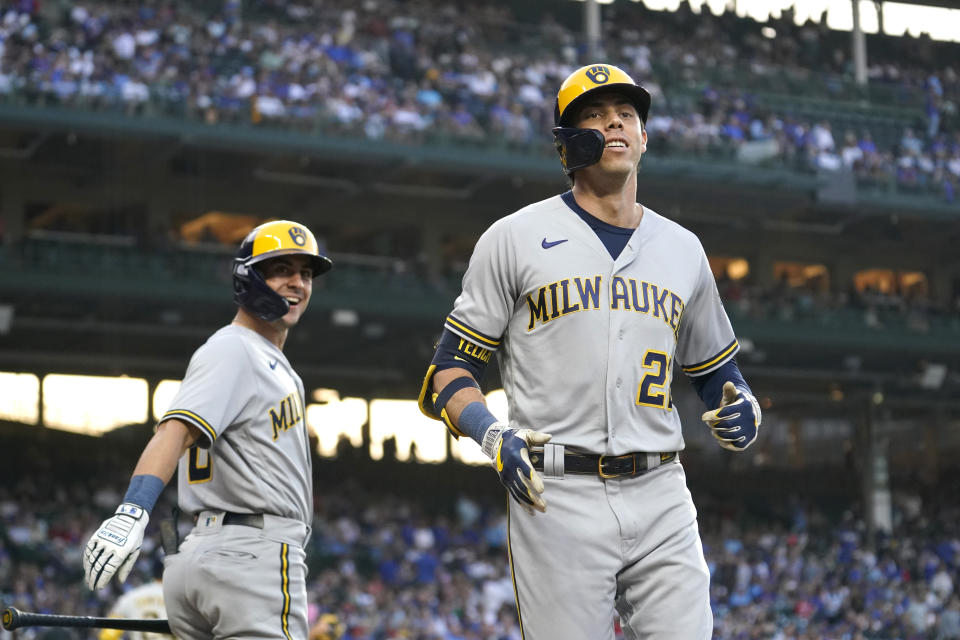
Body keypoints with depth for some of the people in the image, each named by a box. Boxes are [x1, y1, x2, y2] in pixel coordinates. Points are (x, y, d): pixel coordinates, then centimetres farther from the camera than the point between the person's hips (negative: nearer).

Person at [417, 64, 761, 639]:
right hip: (559, 499, -3)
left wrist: (742, 410, 3)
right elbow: (452, 366, 5)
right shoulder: (517, 237, 5)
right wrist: (492, 435, -14)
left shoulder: (683, 248, 17)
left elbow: (716, 371, 26)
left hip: (662, 501, 4)